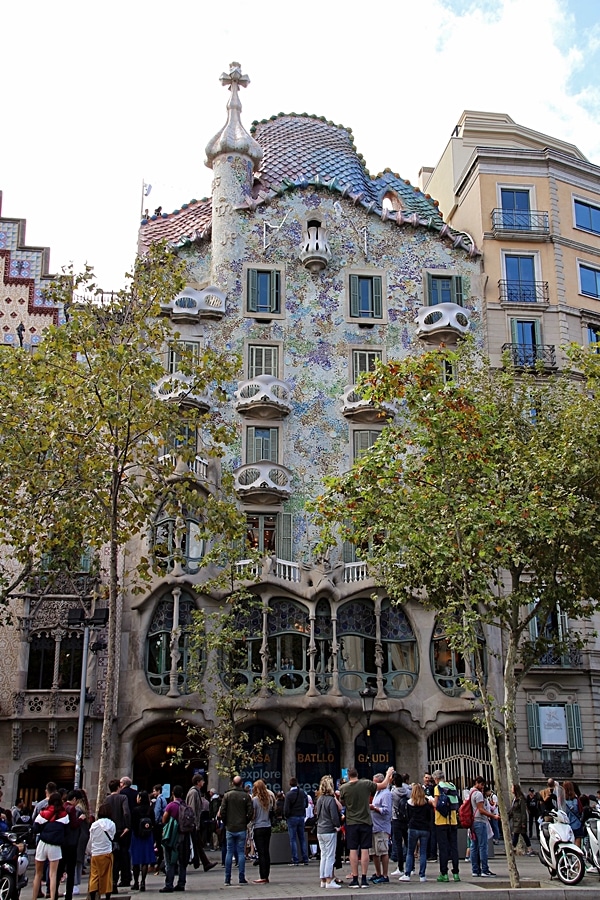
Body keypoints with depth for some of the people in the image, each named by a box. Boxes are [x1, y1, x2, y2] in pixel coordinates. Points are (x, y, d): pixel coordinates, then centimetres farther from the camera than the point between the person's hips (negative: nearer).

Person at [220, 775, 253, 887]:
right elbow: (250, 812, -6)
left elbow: (222, 811, -5)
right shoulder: (246, 796, -3)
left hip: (230, 828, 1)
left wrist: (226, 823, 9)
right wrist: (245, 822, 9)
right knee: (241, 853, 4)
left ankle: (227, 879, 7)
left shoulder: (227, 795, -2)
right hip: (241, 828, -1)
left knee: (229, 852, 7)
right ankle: (241, 878, 2)